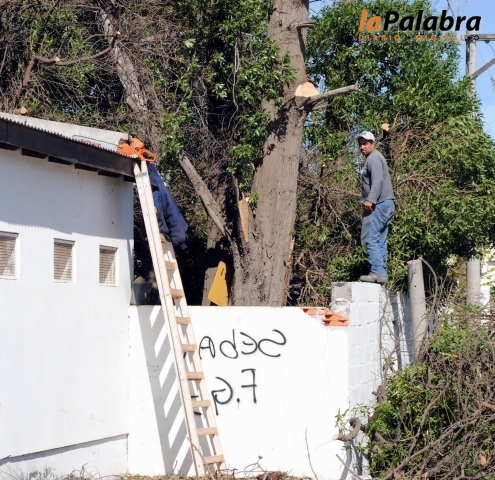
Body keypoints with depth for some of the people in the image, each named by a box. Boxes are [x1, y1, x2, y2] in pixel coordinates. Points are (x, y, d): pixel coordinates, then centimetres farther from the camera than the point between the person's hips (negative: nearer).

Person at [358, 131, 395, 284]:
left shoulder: (374, 158, -7)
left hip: (378, 205, -11)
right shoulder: (373, 158, 24)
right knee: (380, 241, 8)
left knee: (370, 239, -14)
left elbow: (378, 181, -20)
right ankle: (382, 273, 7)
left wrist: (370, 200, -29)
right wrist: (370, 200, 16)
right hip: (385, 204, 11)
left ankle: (377, 271, -19)